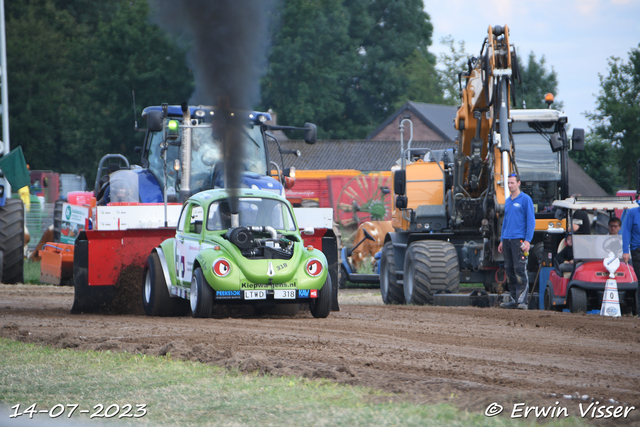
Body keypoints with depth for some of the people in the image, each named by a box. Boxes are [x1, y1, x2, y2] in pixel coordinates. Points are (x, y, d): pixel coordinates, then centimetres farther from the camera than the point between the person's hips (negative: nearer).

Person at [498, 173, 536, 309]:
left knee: (520, 270, -12)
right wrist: (502, 241, 20)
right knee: (509, 270, 7)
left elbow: (531, 221, -7)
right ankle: (513, 299, 11)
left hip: (519, 239, -7)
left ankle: (522, 300, -13)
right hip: (507, 240, 7)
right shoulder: (507, 201, 18)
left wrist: (528, 241, -14)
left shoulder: (525, 199, -4)